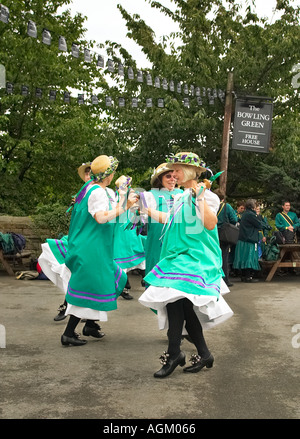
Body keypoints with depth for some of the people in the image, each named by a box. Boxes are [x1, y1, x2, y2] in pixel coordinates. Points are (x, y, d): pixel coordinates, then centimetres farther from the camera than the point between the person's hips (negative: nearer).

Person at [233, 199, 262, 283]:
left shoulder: (245, 213, 14)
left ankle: (244, 276, 16)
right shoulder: (250, 214, -15)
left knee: (244, 258, 11)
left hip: (243, 239, 9)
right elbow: (259, 225, -9)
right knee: (249, 257, -5)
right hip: (249, 239, -9)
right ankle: (248, 276, -4)